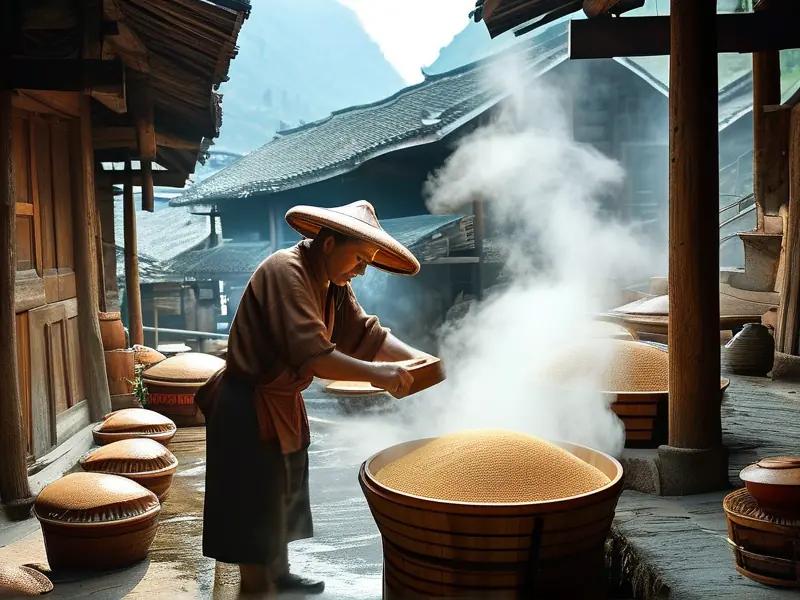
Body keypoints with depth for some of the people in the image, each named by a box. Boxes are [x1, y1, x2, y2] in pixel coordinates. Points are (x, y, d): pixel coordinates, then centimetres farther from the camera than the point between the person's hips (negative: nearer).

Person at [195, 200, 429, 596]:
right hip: (250, 411, -10)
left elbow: (366, 334, 2)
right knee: (255, 517, 0)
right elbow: (311, 354, -34)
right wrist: (375, 374, -34)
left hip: (284, 406, 10)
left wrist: (416, 358, -11)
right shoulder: (285, 271, -25)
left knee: (282, 500, 24)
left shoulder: (334, 286, 4)